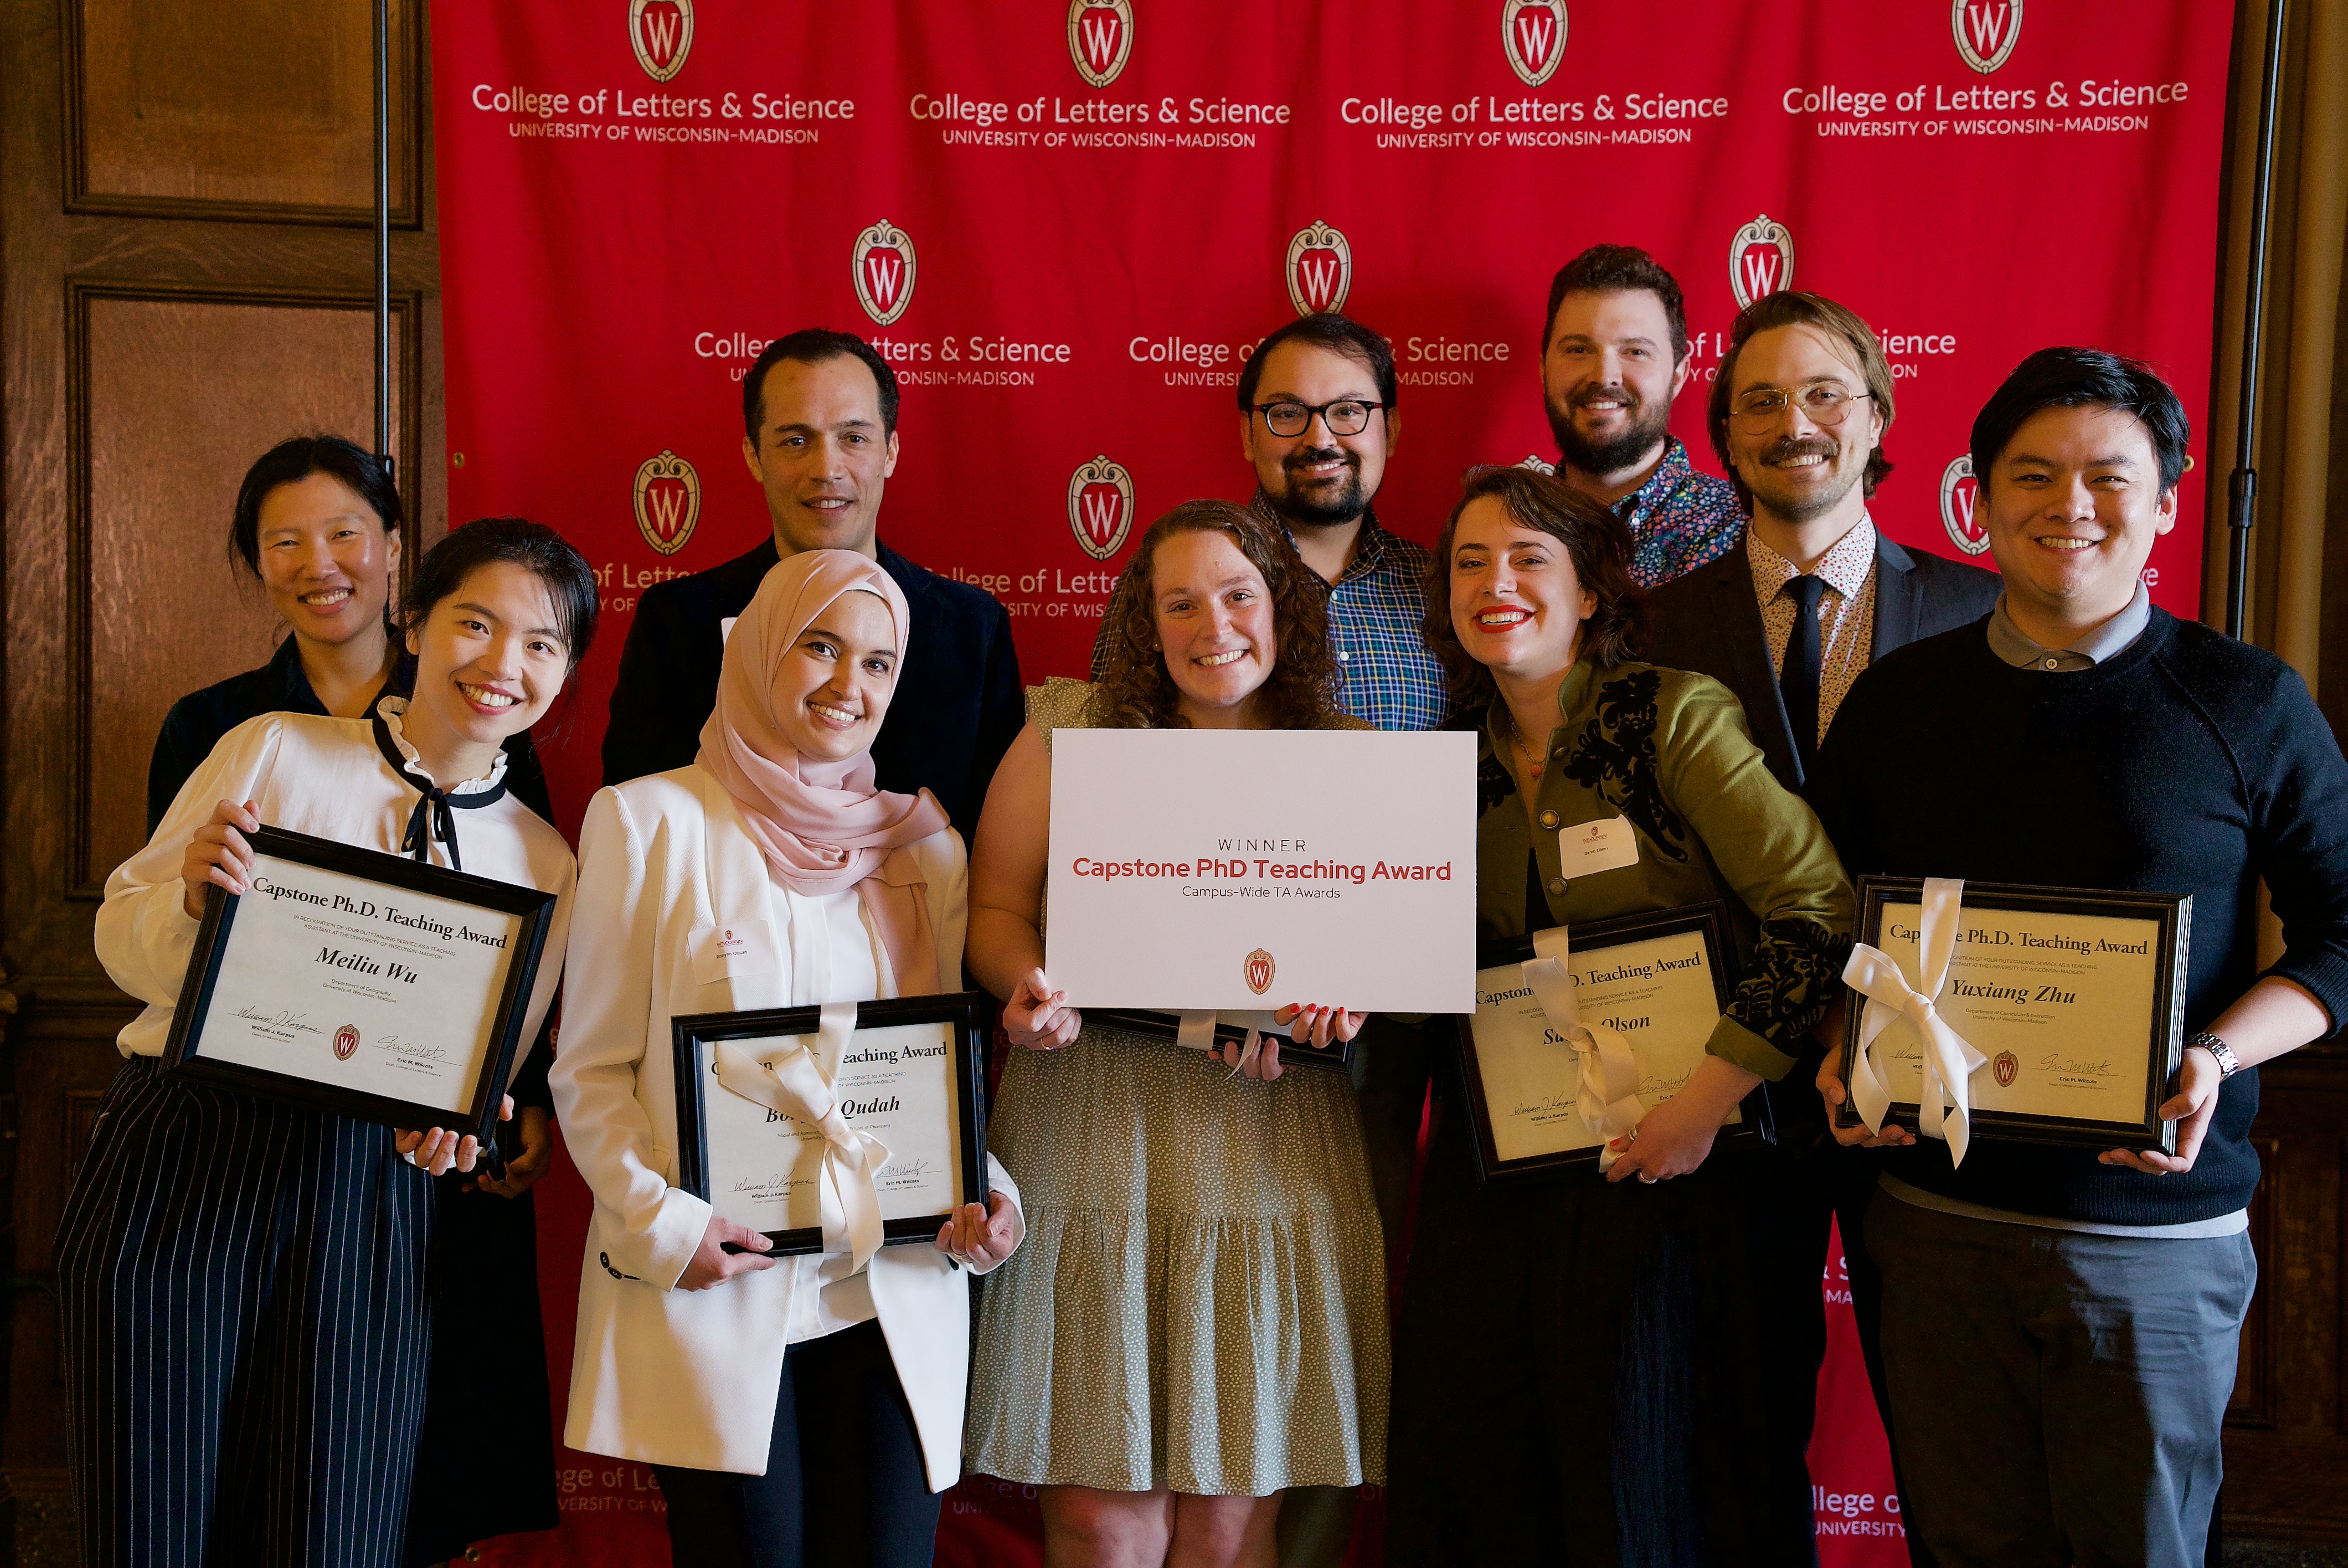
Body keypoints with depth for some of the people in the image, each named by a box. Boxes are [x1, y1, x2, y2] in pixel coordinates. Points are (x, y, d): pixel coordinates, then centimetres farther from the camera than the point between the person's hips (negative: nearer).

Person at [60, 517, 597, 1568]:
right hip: (178, 1161, -1)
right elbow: (123, 945, 3)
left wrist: (451, 1124, -12)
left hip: (365, 1193, 1)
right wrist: (194, 892, -18)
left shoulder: (545, 865, 6)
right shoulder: (272, 750, 0)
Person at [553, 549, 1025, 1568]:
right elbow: (591, 1069, 0)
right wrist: (656, 1219, -13)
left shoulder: (923, 843, 10)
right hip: (709, 1292, -3)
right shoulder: (652, 820, 0)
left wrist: (980, 1190, -2)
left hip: (895, 1296, 3)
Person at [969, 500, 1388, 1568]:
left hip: (1271, 1158, 1)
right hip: (1091, 1149, -1)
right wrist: (1031, 988, -14)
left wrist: (1349, 996, -10)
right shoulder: (1070, 730, 6)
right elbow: (992, 907, 6)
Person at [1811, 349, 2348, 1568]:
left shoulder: (2247, 703, -1)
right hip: (1936, 1211, 2)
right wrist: (1845, 1053, -5)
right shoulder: (1895, 700, 6)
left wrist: (2217, 1057, -14)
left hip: (2160, 1230, -2)